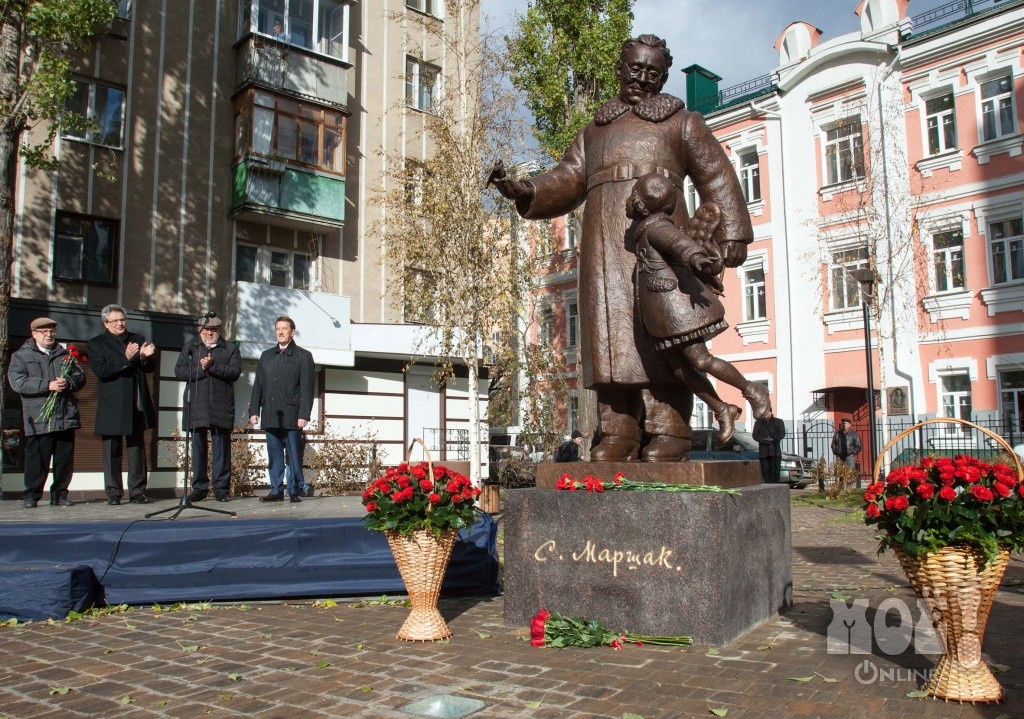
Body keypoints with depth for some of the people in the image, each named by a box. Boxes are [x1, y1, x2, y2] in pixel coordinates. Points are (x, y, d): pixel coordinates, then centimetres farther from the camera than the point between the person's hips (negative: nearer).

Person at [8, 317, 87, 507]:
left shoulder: (65, 355, 18)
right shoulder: (21, 356, 6)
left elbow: (80, 376, 12)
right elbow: (17, 382, -7)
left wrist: (68, 382, -10)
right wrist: (47, 385, -17)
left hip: (66, 417, 3)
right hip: (39, 419, -3)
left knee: (65, 459, 5)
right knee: (37, 458, -2)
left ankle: (60, 494, 15)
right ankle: (31, 495, 10)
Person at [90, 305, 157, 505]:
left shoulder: (137, 339, 13)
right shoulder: (97, 344, 3)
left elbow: (149, 368, 9)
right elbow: (100, 371, -12)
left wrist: (145, 357, -13)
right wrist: (125, 359, -22)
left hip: (136, 406, 3)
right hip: (112, 406, -3)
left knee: (137, 449, 5)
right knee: (112, 451, 2)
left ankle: (137, 492, 10)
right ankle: (113, 493, 9)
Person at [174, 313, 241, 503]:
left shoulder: (230, 349, 11)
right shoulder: (190, 348, 16)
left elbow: (235, 371, -5)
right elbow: (179, 371, 3)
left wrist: (212, 366, -14)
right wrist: (201, 369, -9)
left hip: (221, 406, -2)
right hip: (196, 406, 2)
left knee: (222, 447, -1)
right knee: (198, 447, 4)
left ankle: (221, 488, 3)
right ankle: (199, 487, 11)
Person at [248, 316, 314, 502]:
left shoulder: (303, 356, 4)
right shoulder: (266, 356, 19)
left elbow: (307, 388, -4)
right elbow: (258, 385, 16)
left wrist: (304, 414, -12)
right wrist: (254, 410, 6)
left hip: (292, 416, -4)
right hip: (270, 415, 4)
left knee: (294, 457, -1)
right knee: (274, 457, 6)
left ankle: (295, 491, 5)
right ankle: (276, 491, 11)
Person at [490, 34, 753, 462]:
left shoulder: (681, 123, 18)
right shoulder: (595, 130, 27)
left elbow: (717, 177, 8)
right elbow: (568, 180, 15)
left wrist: (730, 233, -7)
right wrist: (523, 192, -5)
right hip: (604, 248, 3)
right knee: (611, 334, -5)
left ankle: (668, 433, -11)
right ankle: (618, 433, -5)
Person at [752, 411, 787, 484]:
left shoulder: (778, 422, 12)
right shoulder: (758, 423, 16)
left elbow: (782, 434, 0)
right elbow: (754, 435, 6)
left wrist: (772, 440, -13)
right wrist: (763, 440, -12)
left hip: (775, 451, -1)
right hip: (763, 451, 1)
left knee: (775, 472, -5)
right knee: (765, 472, -5)